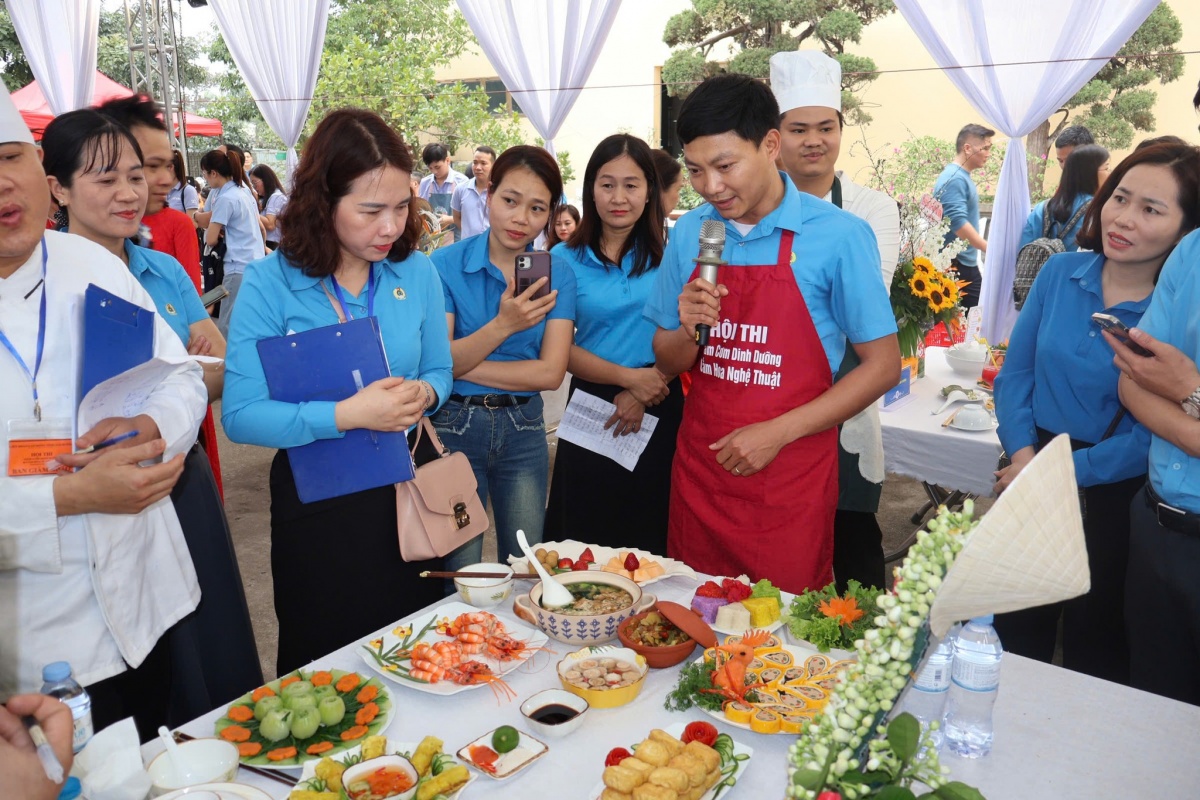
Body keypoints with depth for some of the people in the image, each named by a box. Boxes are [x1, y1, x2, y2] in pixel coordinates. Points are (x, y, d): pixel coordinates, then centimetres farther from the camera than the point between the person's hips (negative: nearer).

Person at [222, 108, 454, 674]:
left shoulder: (417, 272, -3)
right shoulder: (271, 282, -14)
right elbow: (240, 415, -18)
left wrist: (424, 394, -16)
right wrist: (347, 415, -28)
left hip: (405, 490, 3)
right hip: (314, 502, -3)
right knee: (322, 662, 17)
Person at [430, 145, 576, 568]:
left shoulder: (557, 273, -2)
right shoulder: (446, 263, -8)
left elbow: (550, 372, -11)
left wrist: (460, 366, -15)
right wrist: (503, 325, -31)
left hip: (523, 428, 2)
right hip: (455, 426, -2)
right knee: (458, 575, 9)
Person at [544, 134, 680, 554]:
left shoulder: (668, 254, 2)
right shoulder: (567, 260, 1)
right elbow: (560, 348, -3)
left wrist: (643, 394, -13)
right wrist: (629, 377, -15)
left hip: (660, 410, 0)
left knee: (652, 539, 10)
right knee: (583, 539, 10)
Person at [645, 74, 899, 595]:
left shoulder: (840, 236, -10)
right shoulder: (690, 233, 2)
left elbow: (882, 366, -7)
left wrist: (778, 433, -15)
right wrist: (688, 331, -13)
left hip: (790, 478, -3)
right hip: (699, 468, 4)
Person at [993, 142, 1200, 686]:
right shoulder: (1060, 272, -3)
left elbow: (1153, 434, -15)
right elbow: (1015, 373, 0)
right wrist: (1023, 453, -14)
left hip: (1115, 496, -3)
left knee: (1096, 639, 17)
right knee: (1016, 626, 19)